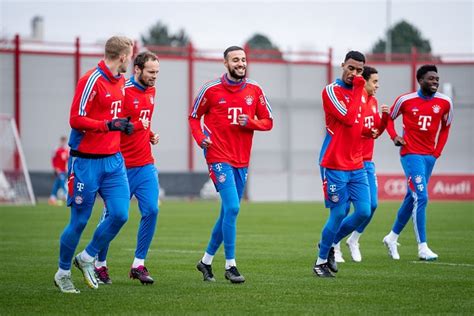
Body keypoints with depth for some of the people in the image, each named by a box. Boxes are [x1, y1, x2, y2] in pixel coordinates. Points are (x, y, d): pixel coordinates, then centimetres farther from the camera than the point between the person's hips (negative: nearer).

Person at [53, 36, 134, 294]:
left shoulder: (119, 81, 12)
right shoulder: (92, 80, -14)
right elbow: (76, 120, -18)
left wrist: (123, 126, 12)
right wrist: (109, 125, -24)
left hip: (114, 160, 7)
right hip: (87, 162, -7)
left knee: (120, 214, -5)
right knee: (79, 220, 1)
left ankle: (87, 258, 16)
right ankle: (63, 272, 19)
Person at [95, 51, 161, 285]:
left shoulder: (150, 91, 12)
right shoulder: (123, 92, -13)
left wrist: (150, 134, 10)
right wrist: (137, 125, -24)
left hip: (146, 165, 6)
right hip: (122, 166, -6)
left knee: (151, 210, -6)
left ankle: (138, 265, 4)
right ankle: (100, 265, 17)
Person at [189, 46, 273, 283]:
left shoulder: (254, 90, 6)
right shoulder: (211, 89, -3)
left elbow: (268, 122, 10)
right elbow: (194, 117, 7)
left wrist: (250, 122, -10)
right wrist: (200, 138, -10)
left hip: (241, 161, 5)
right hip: (219, 158, -5)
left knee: (229, 212, 11)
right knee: (232, 208, -16)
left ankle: (206, 261, 26)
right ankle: (230, 265, -9)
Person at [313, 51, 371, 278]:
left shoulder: (359, 92, 14)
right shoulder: (331, 91, -9)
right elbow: (348, 118, -21)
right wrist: (358, 89, -15)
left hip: (356, 165, 7)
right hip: (334, 165, -7)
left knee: (364, 212, -1)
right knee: (339, 213, -6)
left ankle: (329, 244, 21)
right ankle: (321, 261, 10)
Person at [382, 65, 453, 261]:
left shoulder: (445, 103, 1)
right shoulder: (406, 100, -7)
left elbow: (445, 128, 15)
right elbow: (389, 118, 9)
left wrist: (437, 152, 9)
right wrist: (394, 137, -7)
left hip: (429, 156, 5)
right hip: (411, 154, -5)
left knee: (412, 197, 13)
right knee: (421, 197, -14)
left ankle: (392, 237, 31)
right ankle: (423, 248, -12)